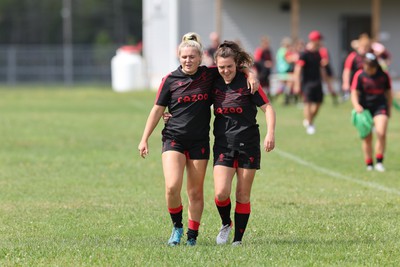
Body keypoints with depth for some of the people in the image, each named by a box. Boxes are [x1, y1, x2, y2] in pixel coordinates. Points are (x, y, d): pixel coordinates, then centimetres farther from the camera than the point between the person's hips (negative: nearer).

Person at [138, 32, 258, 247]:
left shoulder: (209, 75, 2)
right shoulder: (170, 80, 0)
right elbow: (157, 110, 6)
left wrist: (250, 76, -5)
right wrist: (144, 139, 4)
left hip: (199, 141, 1)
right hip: (173, 138, -1)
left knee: (195, 192, 4)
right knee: (172, 187, -16)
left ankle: (192, 237, 16)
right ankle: (177, 227, 7)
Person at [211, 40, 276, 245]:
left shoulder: (247, 82, -6)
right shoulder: (214, 83, 5)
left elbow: (267, 107, -5)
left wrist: (270, 133, -18)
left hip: (248, 144, -2)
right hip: (223, 145, 2)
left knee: (243, 196, 2)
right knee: (221, 193, -12)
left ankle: (238, 239, 13)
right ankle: (226, 223, 17)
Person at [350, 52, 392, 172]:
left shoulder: (384, 75, 0)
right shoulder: (359, 75, -4)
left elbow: (388, 93, 12)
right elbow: (354, 93, -8)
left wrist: (389, 109, 14)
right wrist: (356, 105, -26)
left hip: (380, 107, 0)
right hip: (365, 108, 0)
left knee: (381, 133, -19)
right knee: (367, 138, 3)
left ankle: (379, 162, -9)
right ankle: (369, 164, 15)